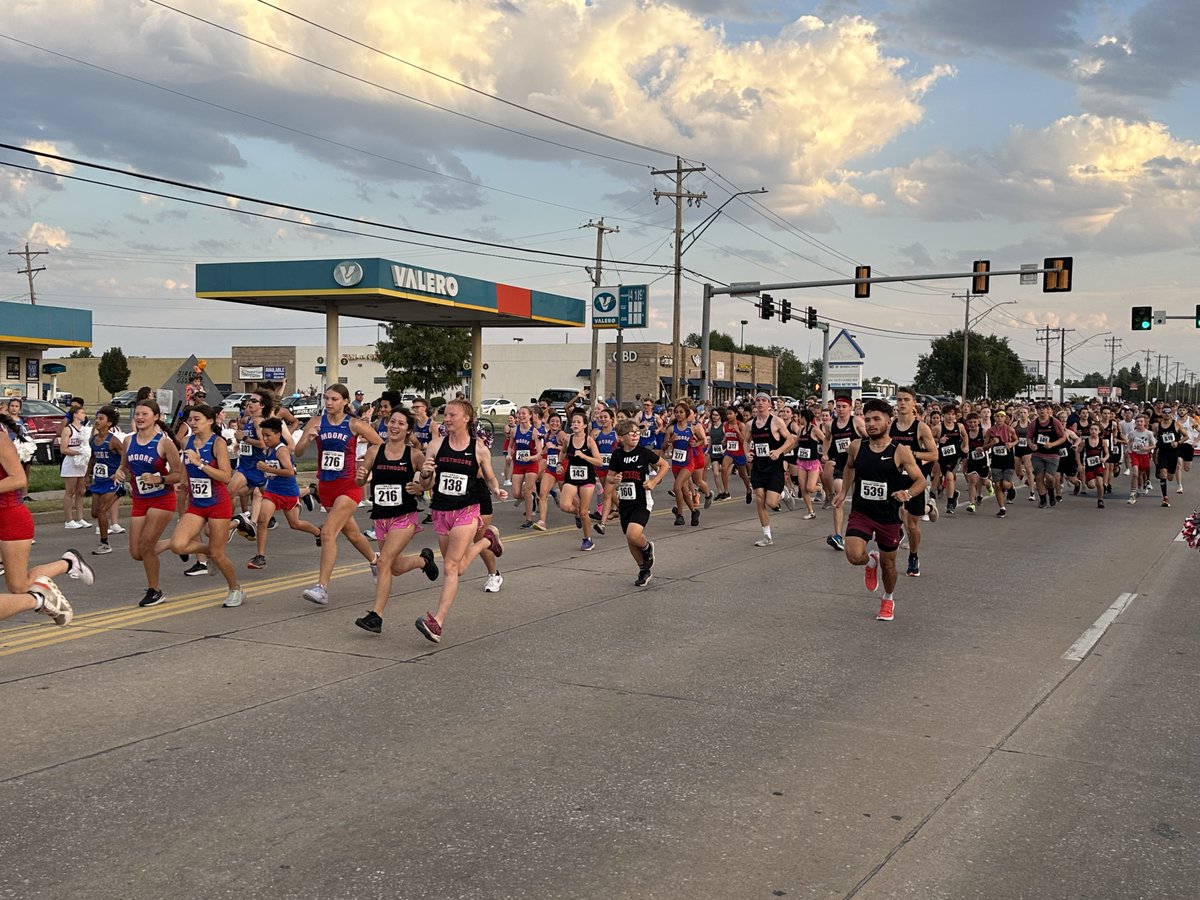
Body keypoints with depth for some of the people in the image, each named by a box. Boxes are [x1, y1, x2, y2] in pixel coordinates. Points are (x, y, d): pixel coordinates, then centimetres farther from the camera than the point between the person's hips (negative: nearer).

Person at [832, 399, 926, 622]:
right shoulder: (856, 447, -3)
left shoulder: (900, 452, -12)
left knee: (888, 564, 14)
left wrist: (907, 493, -26)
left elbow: (920, 480, -6)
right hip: (861, 513, 1)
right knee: (854, 556, -22)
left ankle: (888, 600, 43)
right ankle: (871, 561, 16)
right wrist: (843, 491, 11)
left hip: (889, 517, -1)